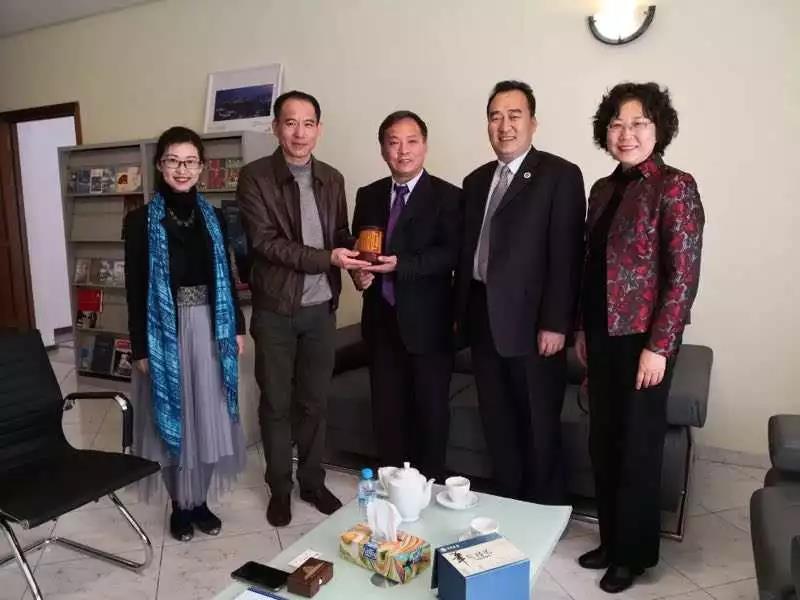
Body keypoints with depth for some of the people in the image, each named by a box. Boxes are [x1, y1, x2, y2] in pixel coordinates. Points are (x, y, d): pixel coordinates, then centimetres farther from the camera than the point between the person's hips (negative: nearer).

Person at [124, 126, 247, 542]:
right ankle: (179, 505, 26)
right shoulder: (141, 221, -4)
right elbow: (135, 288, -5)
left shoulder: (213, 217, 6)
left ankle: (200, 501, 27)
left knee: (209, 417, 9)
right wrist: (140, 347, -8)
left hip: (210, 330, 3)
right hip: (165, 332, -3)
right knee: (172, 417, 7)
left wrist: (237, 327, 6)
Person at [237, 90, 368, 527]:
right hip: (275, 309, -3)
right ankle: (279, 488, 26)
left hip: (321, 308, 4)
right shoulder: (254, 177, -8)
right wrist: (327, 257, -22)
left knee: (314, 401, 14)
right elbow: (264, 241, -16)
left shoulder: (332, 179, 7)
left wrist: (357, 262, -10)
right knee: (276, 403, 9)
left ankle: (312, 481, 31)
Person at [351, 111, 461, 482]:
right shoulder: (368, 196, 11)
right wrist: (359, 272, -7)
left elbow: (452, 254, -14)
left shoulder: (447, 196, -5)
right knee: (385, 410, 13)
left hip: (427, 322, -4)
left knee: (431, 410, 8)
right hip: (382, 319, 5)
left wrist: (400, 264, -24)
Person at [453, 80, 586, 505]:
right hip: (483, 320, 6)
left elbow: (566, 255, -11)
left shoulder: (560, 175, -4)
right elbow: (466, 251, 14)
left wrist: (555, 323, -15)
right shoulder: (476, 180, 14)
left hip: (531, 321, -5)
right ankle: (507, 504, 30)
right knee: (497, 422, 14)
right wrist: (460, 312, 11)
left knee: (539, 426, 6)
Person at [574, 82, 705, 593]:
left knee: (638, 444, 6)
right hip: (603, 335, 6)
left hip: (642, 338, -6)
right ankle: (611, 540, 31)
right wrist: (582, 330, 13)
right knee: (603, 441, 13)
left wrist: (658, 346, -16)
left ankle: (636, 551, 26)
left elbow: (684, 276, -14)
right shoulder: (604, 189, 10)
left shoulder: (675, 186, -10)